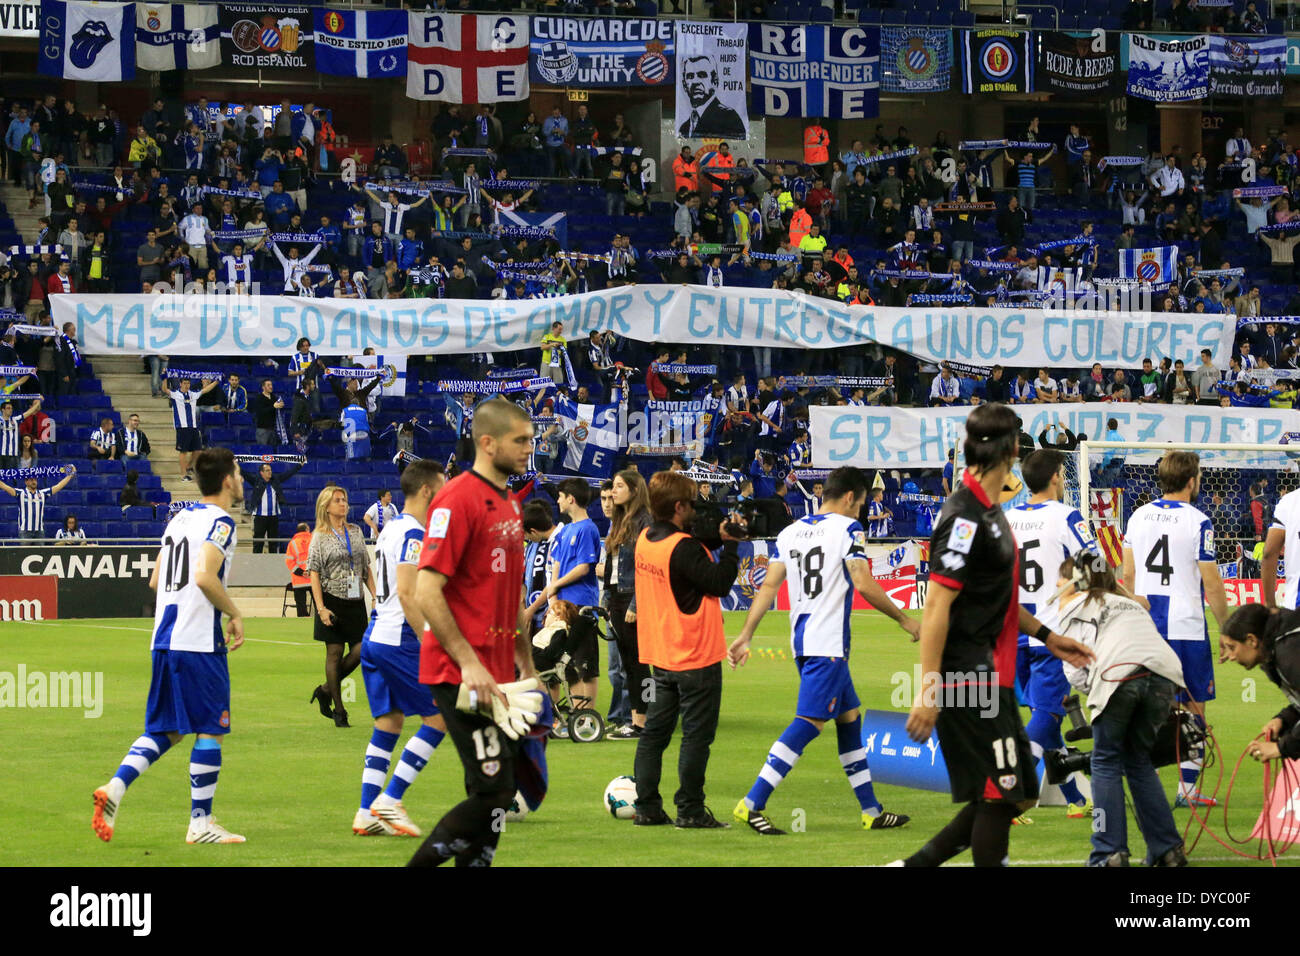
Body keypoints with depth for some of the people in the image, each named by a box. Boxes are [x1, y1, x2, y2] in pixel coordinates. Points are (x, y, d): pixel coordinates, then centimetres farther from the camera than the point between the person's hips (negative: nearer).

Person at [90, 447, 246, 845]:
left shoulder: (180, 518, 17)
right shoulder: (220, 521, -9)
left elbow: (156, 580, 21)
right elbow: (205, 577, -23)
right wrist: (235, 614, -9)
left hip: (164, 640, 8)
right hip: (199, 641, -8)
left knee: (166, 730, 12)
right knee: (209, 730, 1)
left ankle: (115, 788, -7)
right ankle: (200, 823, 3)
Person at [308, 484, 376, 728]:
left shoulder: (355, 532, 11)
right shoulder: (320, 537, -2)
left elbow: (366, 568, 16)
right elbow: (314, 574, -5)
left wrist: (375, 596, 7)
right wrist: (321, 608, -14)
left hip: (355, 601, 5)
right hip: (332, 600, -5)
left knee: (359, 651, -3)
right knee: (334, 653, -1)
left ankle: (325, 690, 18)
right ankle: (338, 711, 6)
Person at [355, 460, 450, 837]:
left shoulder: (390, 528, 17)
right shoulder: (413, 533, -13)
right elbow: (407, 594, -20)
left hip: (374, 637, 10)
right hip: (398, 640, -10)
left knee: (387, 723, 11)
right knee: (439, 717, -3)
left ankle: (367, 813, 7)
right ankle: (389, 800, -6)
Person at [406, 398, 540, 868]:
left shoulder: (509, 502, 15)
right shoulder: (458, 499, -13)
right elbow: (426, 592, -19)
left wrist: (526, 665, 21)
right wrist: (469, 663, -22)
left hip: (499, 674, 9)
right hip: (462, 676, -9)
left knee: (501, 790, 9)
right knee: (492, 792, -11)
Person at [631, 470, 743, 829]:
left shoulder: (645, 540, 5)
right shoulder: (684, 547, -21)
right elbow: (719, 583, -18)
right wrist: (730, 544, -11)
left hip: (661, 656, 8)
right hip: (696, 656, -8)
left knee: (655, 731, 12)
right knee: (697, 735, 0)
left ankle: (646, 806, 12)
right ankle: (690, 810, 2)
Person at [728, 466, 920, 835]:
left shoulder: (790, 532, 13)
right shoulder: (847, 529, -6)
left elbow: (769, 587, 9)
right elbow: (863, 584, -13)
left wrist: (745, 636, 9)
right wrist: (904, 619, -3)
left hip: (802, 639, 9)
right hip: (828, 642, -9)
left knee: (850, 717, 15)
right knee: (810, 721, -11)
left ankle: (871, 811, 19)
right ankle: (752, 803, -19)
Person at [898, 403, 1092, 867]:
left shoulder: (989, 511, 14)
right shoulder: (966, 517, -17)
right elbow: (936, 606, -21)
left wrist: (1046, 636, 25)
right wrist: (929, 690, -23)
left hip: (993, 679, 10)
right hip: (969, 682, -10)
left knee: (1015, 793, 13)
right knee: (999, 795, -4)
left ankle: (915, 866, 16)